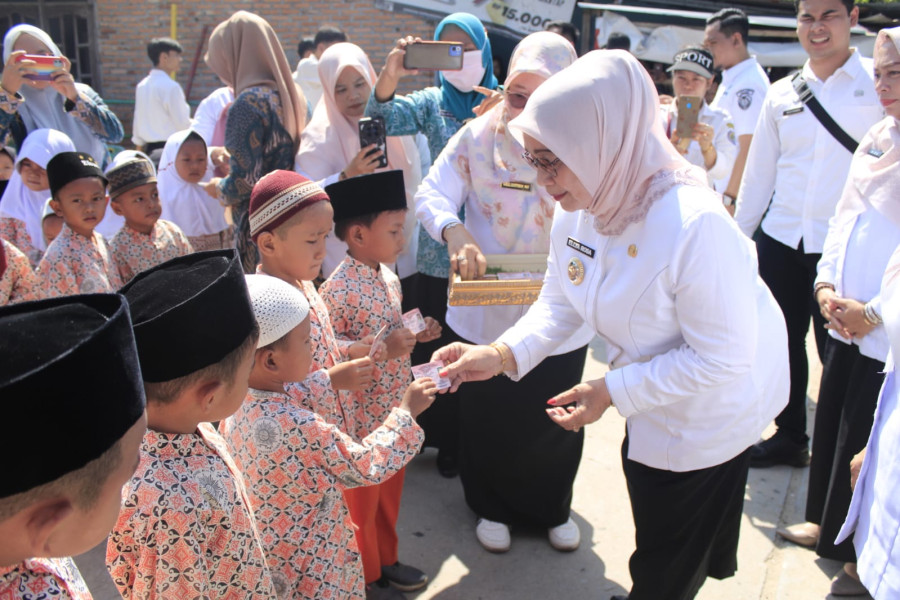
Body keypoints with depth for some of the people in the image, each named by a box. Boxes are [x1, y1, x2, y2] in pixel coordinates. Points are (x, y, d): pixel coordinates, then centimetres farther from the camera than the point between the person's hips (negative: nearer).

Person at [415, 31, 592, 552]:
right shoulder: (478, 138, -9)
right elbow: (432, 195, -15)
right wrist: (455, 232, -36)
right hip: (484, 315, 0)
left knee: (556, 421, 18)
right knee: (487, 418, 18)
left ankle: (553, 508, 47)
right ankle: (493, 507, 45)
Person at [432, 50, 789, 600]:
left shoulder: (695, 225, -38)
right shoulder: (577, 209, -13)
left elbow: (722, 358, -31)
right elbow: (559, 305, -2)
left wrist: (611, 392, -28)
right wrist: (502, 354, -19)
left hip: (712, 406, -7)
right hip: (651, 403, 7)